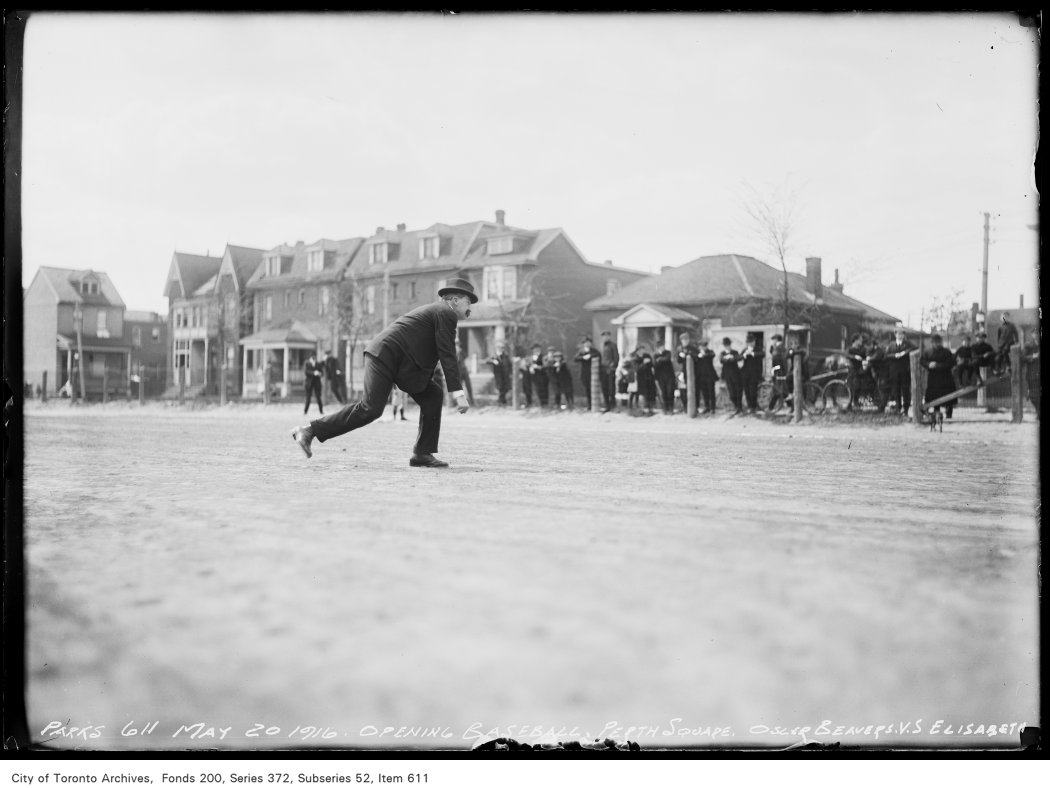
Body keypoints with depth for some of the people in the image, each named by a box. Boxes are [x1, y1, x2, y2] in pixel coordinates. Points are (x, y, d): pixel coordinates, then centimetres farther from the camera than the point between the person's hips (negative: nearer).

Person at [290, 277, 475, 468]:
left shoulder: (434, 311, 24)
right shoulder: (446, 313, -7)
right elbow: (447, 355, -15)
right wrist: (458, 393, -18)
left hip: (402, 363, 10)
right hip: (385, 357, -10)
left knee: (433, 396, 3)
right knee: (370, 408, -16)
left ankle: (422, 453, 4)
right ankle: (309, 430, -9)